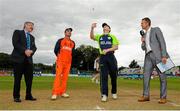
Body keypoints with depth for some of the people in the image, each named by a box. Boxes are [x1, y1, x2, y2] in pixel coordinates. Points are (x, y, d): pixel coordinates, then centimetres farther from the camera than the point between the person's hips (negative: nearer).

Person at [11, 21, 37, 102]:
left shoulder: (32, 37, 24)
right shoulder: (17, 32, 7)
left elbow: (34, 47, 12)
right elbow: (15, 43, -8)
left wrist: (31, 51, -11)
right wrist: (25, 50, -16)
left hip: (29, 59, 6)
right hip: (18, 58, -5)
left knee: (29, 78, 2)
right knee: (17, 78, -2)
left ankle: (28, 95, 12)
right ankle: (16, 96, 7)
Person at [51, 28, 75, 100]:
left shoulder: (72, 43, 16)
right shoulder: (60, 40, 6)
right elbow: (56, 50, 6)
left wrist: (69, 58, 12)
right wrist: (59, 57, 8)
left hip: (68, 62, 4)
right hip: (60, 61, -4)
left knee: (65, 77, 4)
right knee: (58, 76, -13)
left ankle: (63, 92, 10)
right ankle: (55, 93, -17)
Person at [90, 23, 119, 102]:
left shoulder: (112, 36, 14)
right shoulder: (99, 36, 18)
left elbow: (116, 47, 2)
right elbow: (92, 37, -3)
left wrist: (107, 50, -13)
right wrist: (92, 28, -19)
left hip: (111, 56, 0)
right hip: (102, 57, 0)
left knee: (113, 75, 5)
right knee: (103, 76, -5)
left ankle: (114, 92, 22)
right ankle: (104, 95, -5)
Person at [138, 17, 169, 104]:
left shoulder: (156, 29, 4)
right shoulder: (144, 35, 23)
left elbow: (162, 42, -6)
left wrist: (164, 56, -16)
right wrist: (143, 42, 3)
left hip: (157, 55, -6)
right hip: (148, 56, 6)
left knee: (162, 76, -5)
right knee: (146, 76, -3)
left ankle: (163, 97, 1)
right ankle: (146, 96, 1)